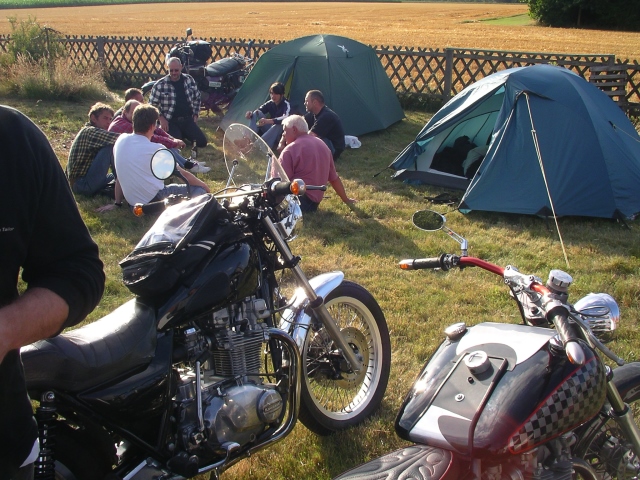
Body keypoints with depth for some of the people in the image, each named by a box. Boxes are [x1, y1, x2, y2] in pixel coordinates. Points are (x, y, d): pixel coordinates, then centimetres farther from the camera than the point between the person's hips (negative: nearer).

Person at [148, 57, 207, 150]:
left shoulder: (189, 80, 5)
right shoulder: (160, 85, -7)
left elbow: (197, 98, 17)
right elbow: (152, 104, -1)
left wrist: (195, 115, 8)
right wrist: (161, 118, -11)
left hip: (188, 120, 3)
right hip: (170, 122, -3)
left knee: (202, 142, -8)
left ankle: (183, 134, 19)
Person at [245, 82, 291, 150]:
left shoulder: (286, 105, -18)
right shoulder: (270, 103, 1)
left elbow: (286, 119, -39)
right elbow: (258, 111, -1)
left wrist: (268, 121, -54)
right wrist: (250, 113, -27)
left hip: (280, 133, -6)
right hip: (270, 129, 6)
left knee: (279, 124, -41)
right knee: (256, 113, -12)